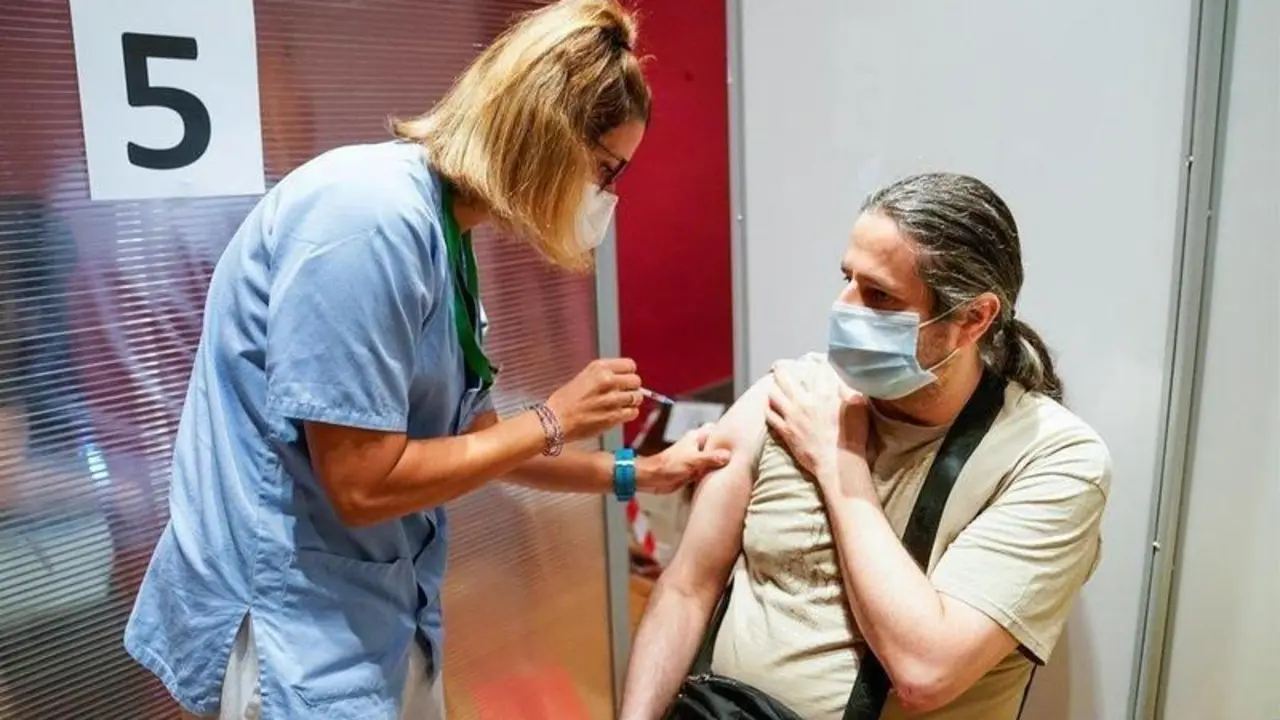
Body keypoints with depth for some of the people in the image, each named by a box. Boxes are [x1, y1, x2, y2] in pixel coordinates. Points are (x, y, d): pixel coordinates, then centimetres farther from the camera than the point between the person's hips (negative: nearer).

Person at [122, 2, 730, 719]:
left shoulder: (446, 234, 3)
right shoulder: (369, 214, -25)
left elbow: (477, 437, 11)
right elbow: (364, 484, -25)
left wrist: (634, 474, 10)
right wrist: (554, 419, -15)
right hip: (289, 620, -8)